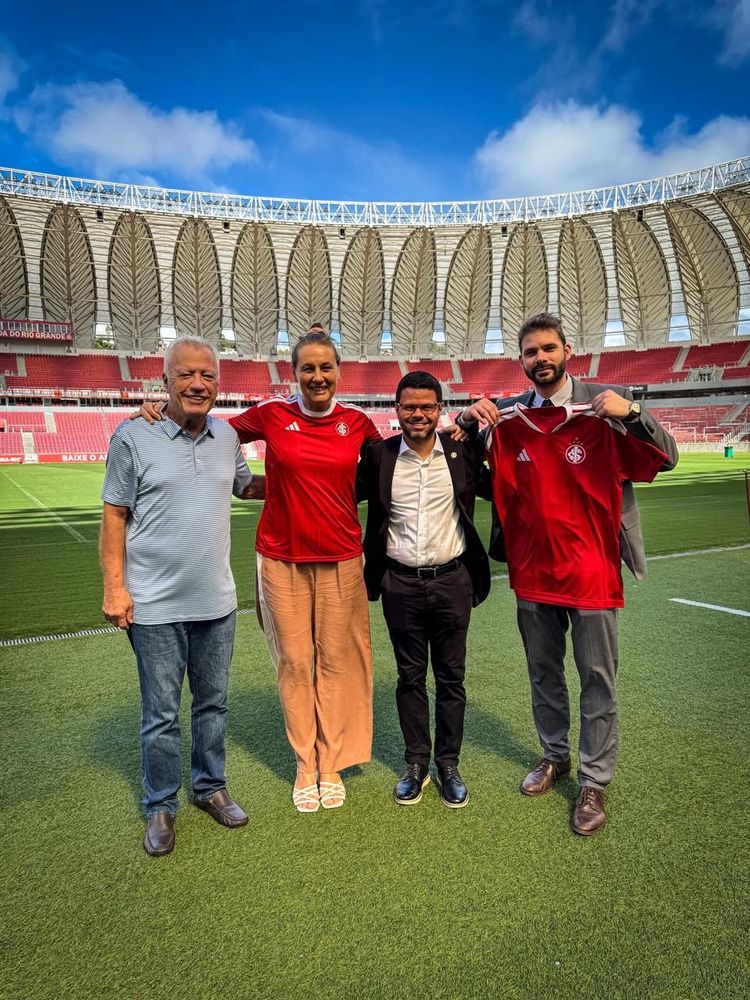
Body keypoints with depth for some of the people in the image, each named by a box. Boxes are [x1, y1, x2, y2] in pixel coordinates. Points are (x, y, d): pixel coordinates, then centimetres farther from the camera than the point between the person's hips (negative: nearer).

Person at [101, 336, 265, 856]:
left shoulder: (227, 436, 3)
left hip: (216, 600, 4)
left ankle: (211, 786, 38)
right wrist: (114, 586, -9)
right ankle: (161, 806, 30)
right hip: (155, 605, -4)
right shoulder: (133, 436, -8)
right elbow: (114, 515, -5)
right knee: (162, 714, 9)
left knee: (213, 703, 18)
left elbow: (248, 486, 20)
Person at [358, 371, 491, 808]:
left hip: (452, 580, 0)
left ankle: (449, 764, 28)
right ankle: (417, 763, 29)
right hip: (400, 584, 1)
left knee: (451, 677, 11)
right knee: (410, 676, 13)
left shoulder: (463, 450, -2)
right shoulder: (379, 455, -1)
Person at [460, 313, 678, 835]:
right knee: (543, 671, 18)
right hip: (532, 568, 4)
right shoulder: (508, 417, 2)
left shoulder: (603, 406, -7)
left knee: (597, 678, 7)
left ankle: (594, 781, 22)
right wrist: (468, 420, -8)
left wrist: (632, 412, -29)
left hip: (591, 568, -3)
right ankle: (555, 755, 38)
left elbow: (666, 459, -10)